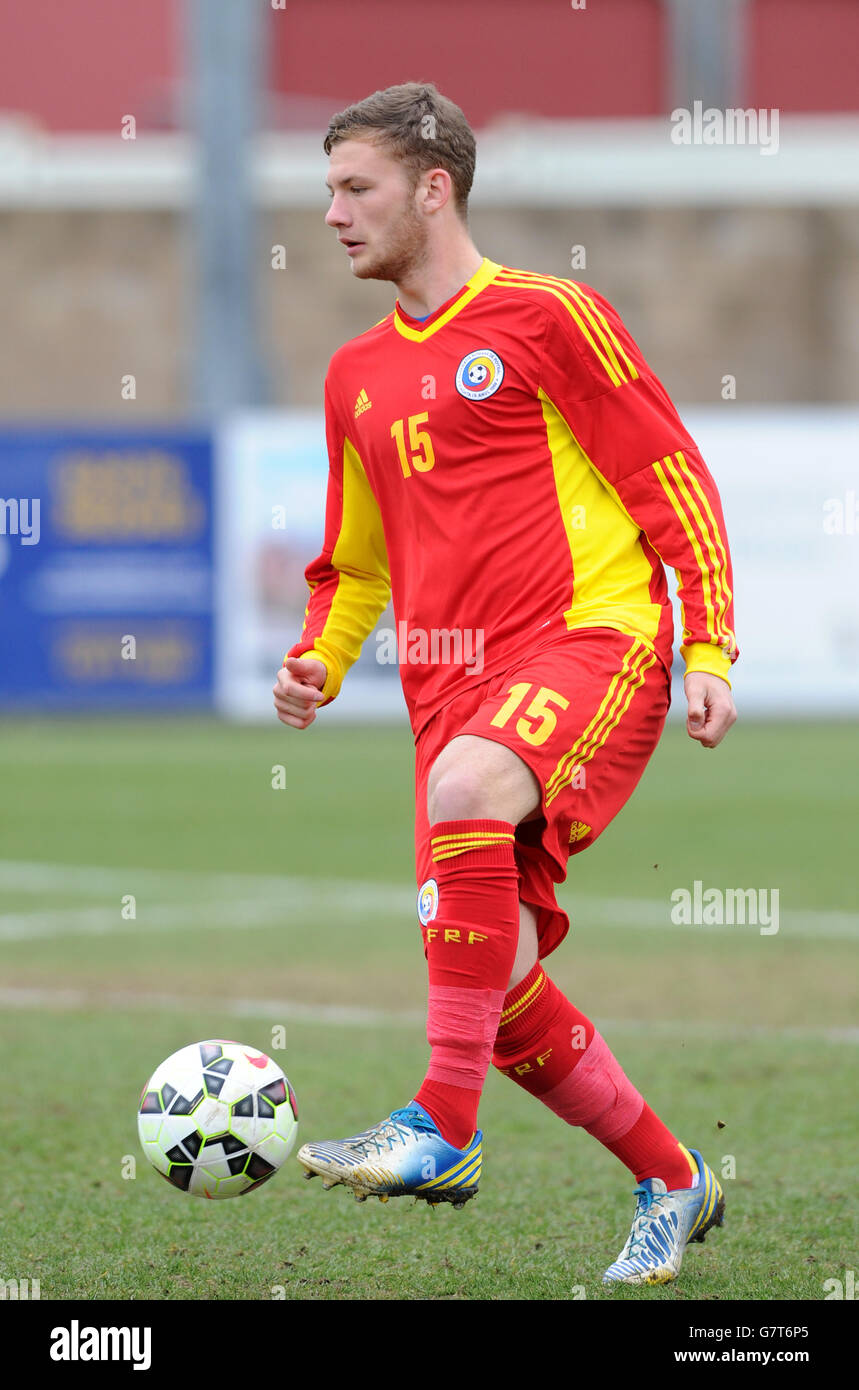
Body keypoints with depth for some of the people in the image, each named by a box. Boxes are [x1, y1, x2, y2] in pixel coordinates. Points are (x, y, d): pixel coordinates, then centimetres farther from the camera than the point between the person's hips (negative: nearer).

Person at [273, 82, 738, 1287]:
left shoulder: (546, 317, -2)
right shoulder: (359, 375, 18)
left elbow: (676, 483, -1)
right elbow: (357, 558, 28)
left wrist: (710, 653, -9)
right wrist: (319, 664, 8)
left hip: (590, 639, -7)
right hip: (453, 681, 7)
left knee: (465, 788, -37)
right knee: (498, 981, 0)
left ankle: (445, 1128, -36)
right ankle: (671, 1183, 21)